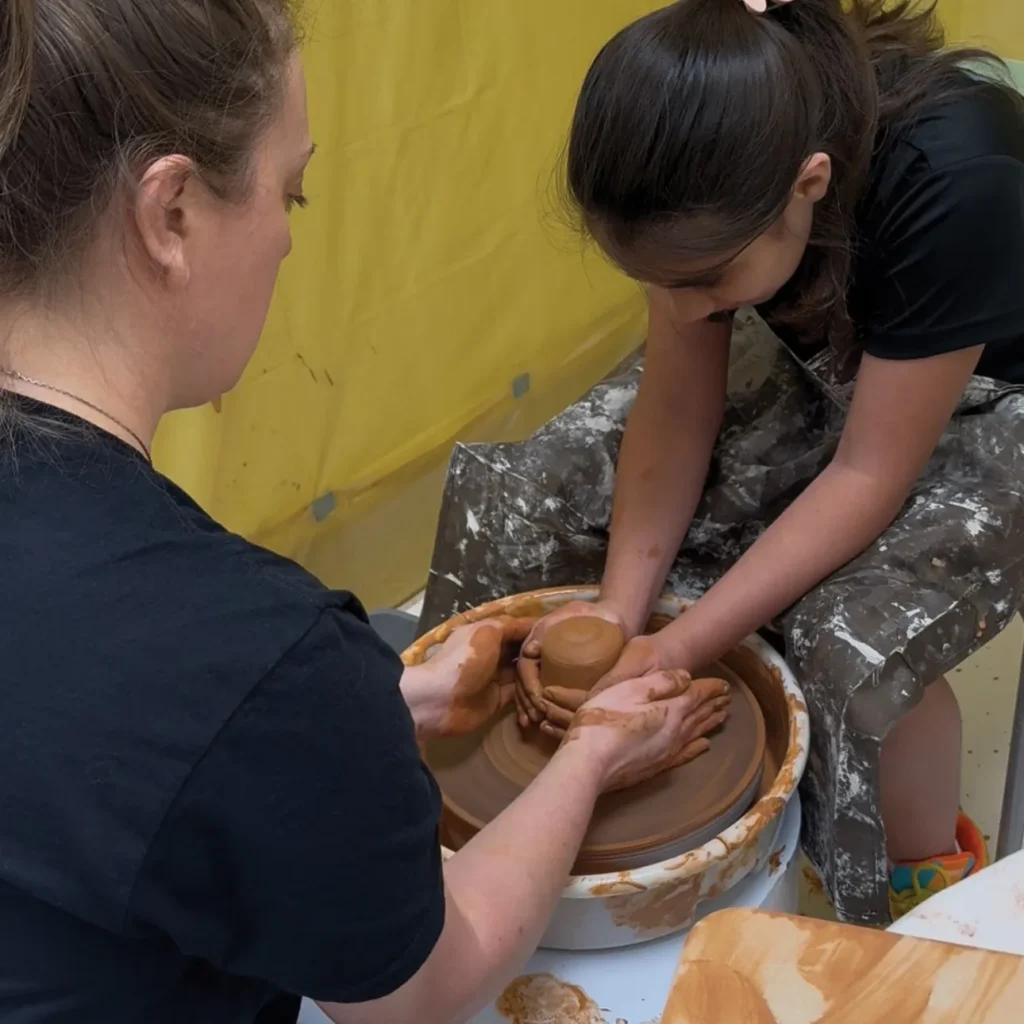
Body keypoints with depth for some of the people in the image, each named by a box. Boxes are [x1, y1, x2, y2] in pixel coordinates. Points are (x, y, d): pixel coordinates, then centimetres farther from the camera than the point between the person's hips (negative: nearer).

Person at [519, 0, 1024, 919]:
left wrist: (675, 651, -35)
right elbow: (678, 404, -18)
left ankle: (931, 877, 3)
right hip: (837, 358, 5)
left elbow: (871, 475, -32)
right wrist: (618, 608, -30)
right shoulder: (714, 161, -26)